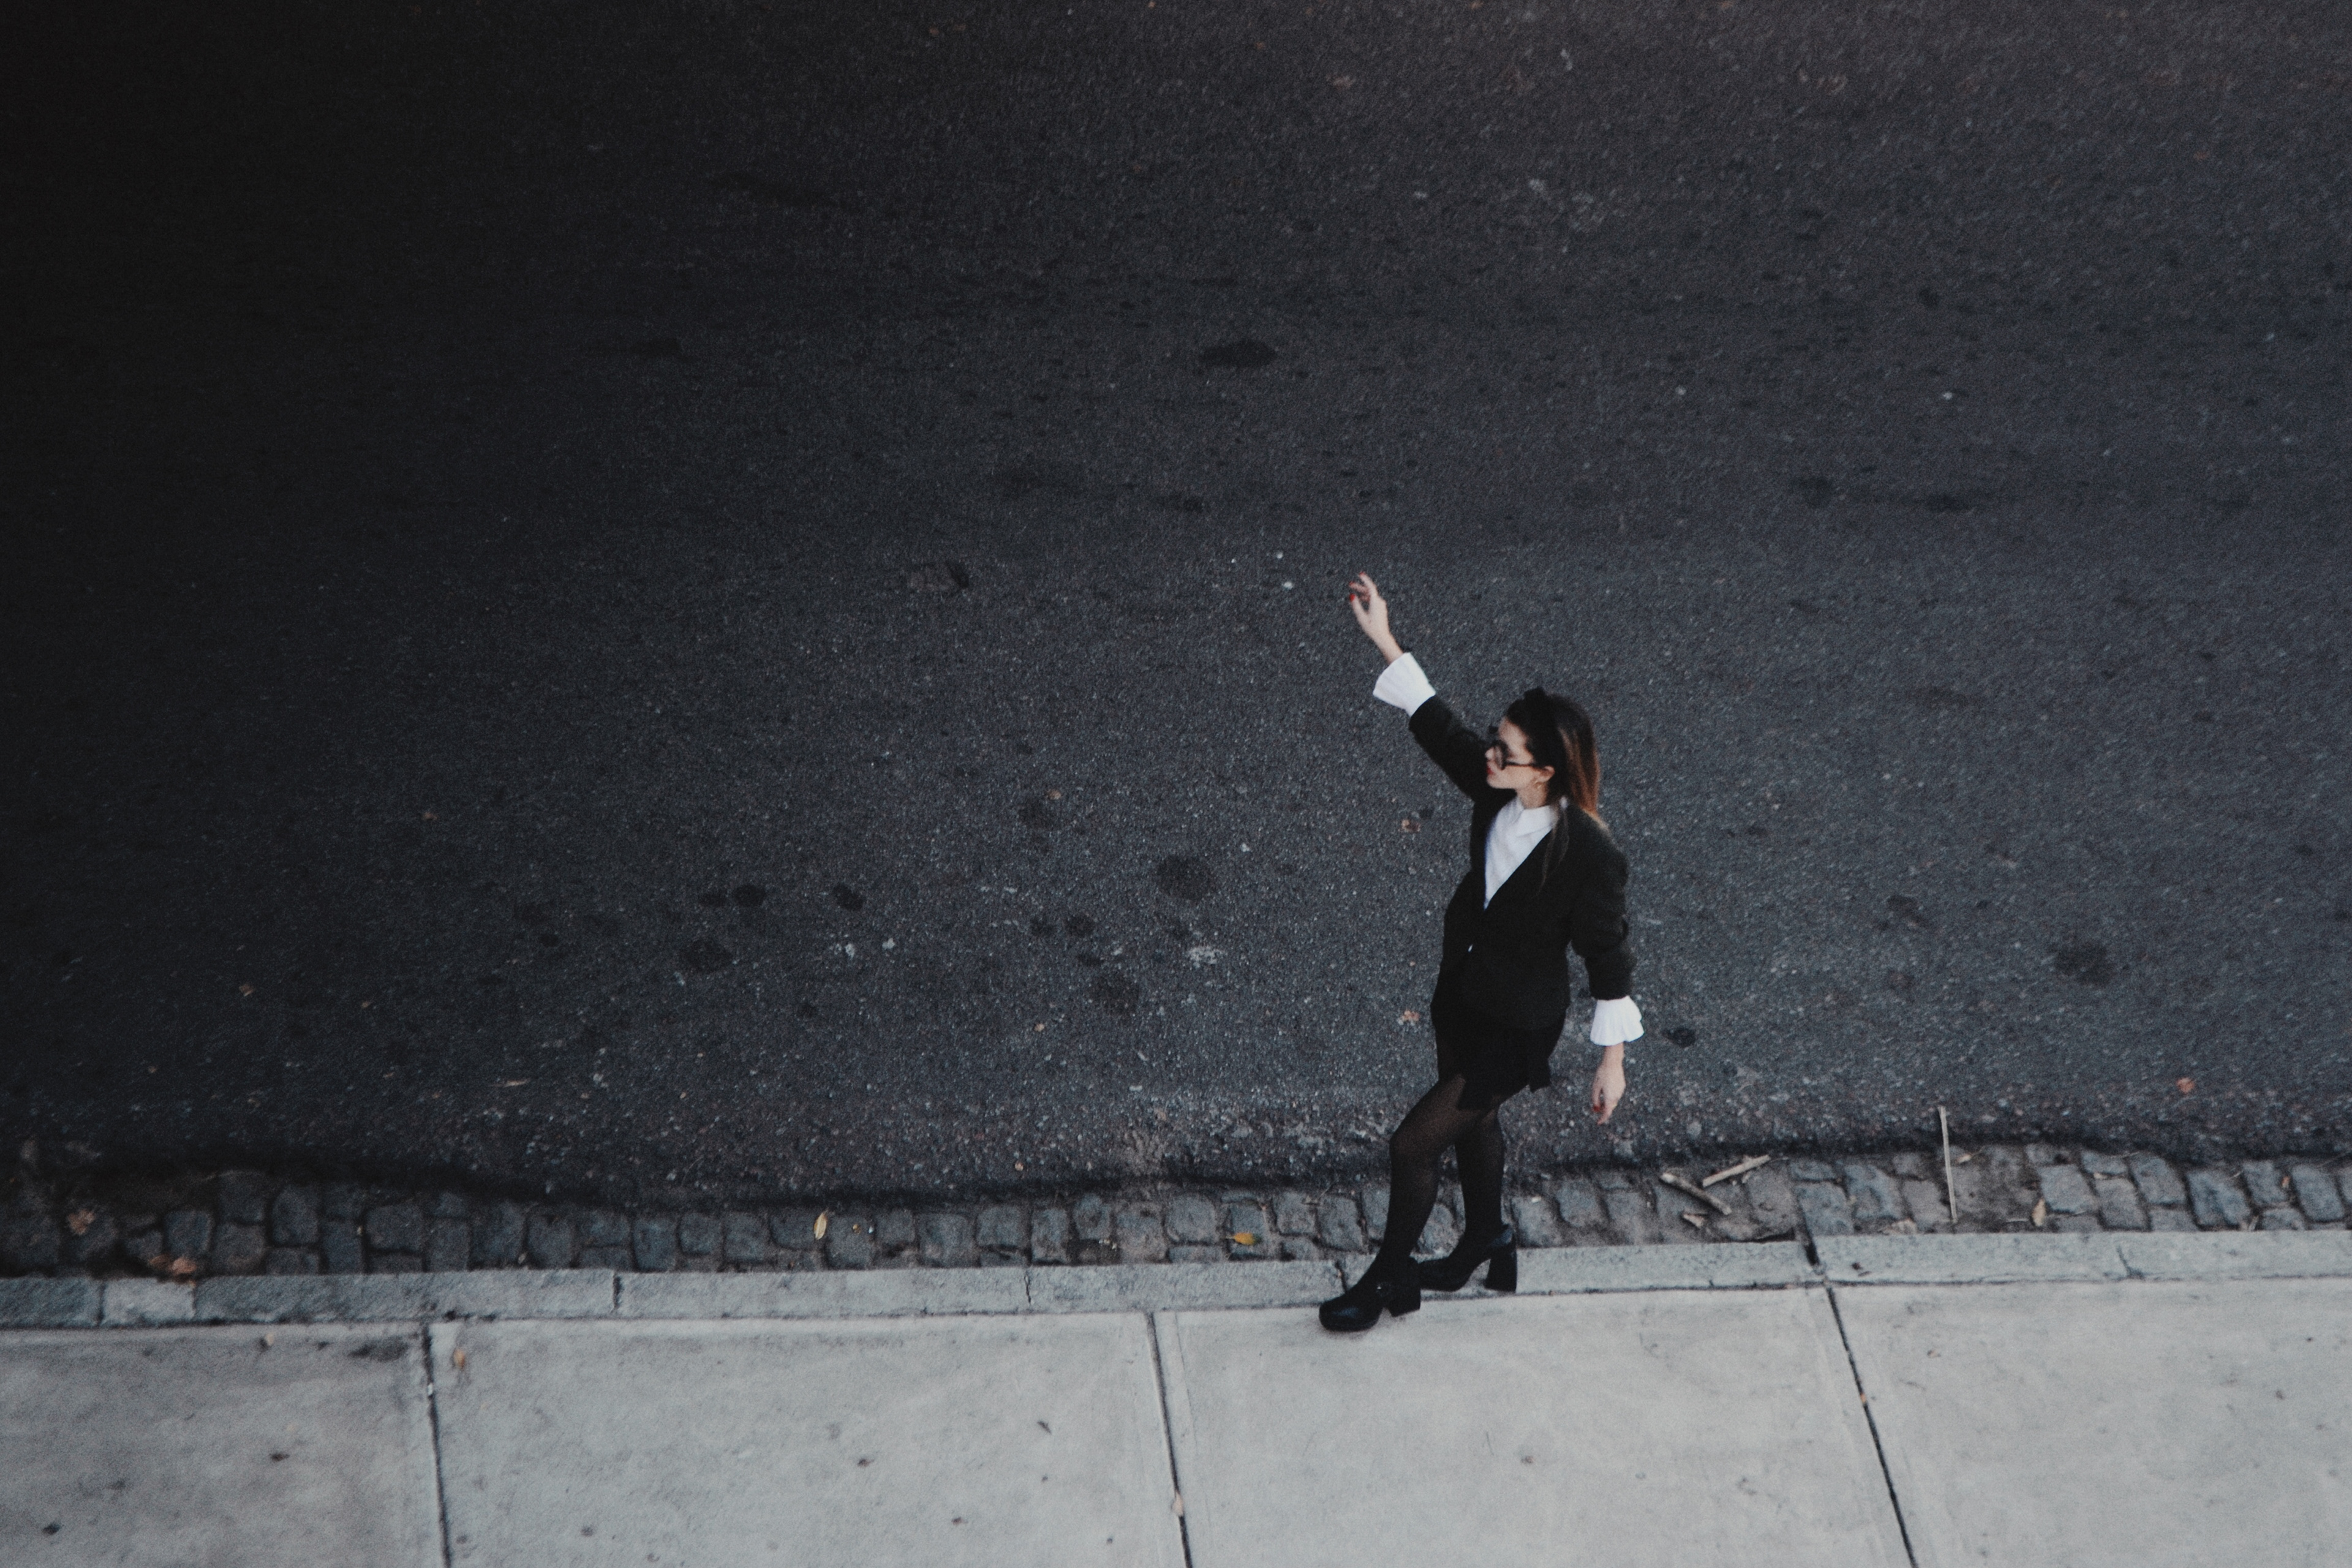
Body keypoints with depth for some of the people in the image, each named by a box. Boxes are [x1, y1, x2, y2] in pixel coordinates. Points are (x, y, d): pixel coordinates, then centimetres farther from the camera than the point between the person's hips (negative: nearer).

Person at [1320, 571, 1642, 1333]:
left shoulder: (1589, 856, -32)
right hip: (1464, 995, 7)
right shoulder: (1497, 793, -15)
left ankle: (1390, 1277, 25)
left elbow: (1608, 961, -20)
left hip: (1515, 1028, -7)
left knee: (1414, 1144, 1)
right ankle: (1485, 1242, 55)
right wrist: (1384, 640, -2)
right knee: (1473, 1124, 29)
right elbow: (1439, 727, 0)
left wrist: (1612, 1060, -12)